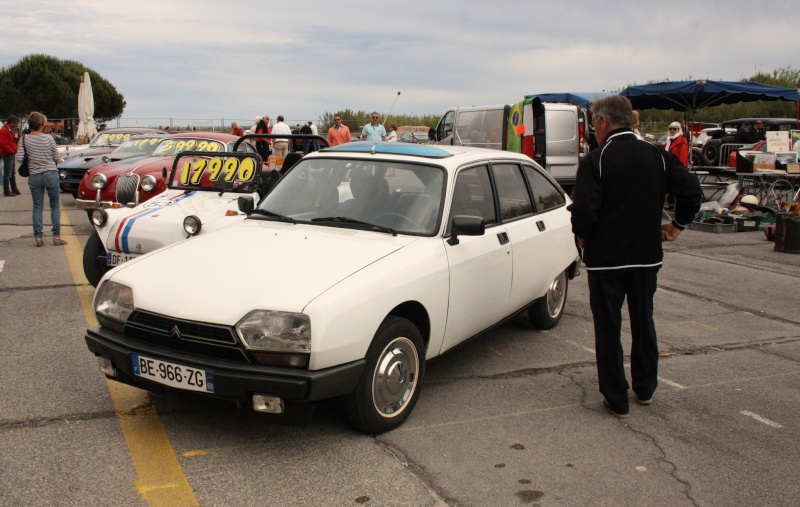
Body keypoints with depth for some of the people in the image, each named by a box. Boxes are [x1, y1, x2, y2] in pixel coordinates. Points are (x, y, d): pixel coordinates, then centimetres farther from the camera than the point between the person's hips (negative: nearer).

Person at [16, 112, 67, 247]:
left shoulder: (25, 139, -2)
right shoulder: (48, 138, -4)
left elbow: (19, 158, -7)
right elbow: (57, 159, -3)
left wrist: (31, 159, 13)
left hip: (34, 176, 1)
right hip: (51, 174, -1)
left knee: (37, 206, 10)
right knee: (55, 205, 8)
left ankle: (38, 236, 7)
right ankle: (56, 236, 4)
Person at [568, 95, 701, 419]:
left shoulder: (595, 161, -13)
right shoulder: (658, 156, 1)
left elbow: (583, 211, -20)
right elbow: (692, 192, -2)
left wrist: (581, 235, 0)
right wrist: (677, 225, 12)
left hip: (605, 258, -5)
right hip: (647, 256, 5)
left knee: (608, 329, 6)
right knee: (643, 322, 19)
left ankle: (617, 400, 12)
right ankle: (645, 389, 32)